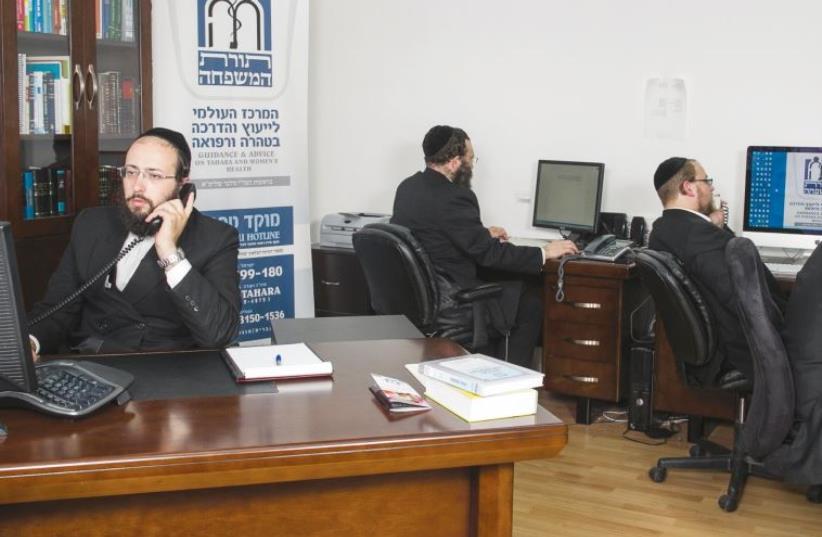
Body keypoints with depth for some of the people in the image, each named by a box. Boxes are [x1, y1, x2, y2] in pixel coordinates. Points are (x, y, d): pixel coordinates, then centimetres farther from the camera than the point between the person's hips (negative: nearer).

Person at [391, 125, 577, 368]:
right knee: (531, 305, 7)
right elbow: (489, 253, -20)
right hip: (445, 302, -9)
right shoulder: (453, 197, -23)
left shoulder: (408, 187, 4)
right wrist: (544, 253, -10)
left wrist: (483, 233, 22)